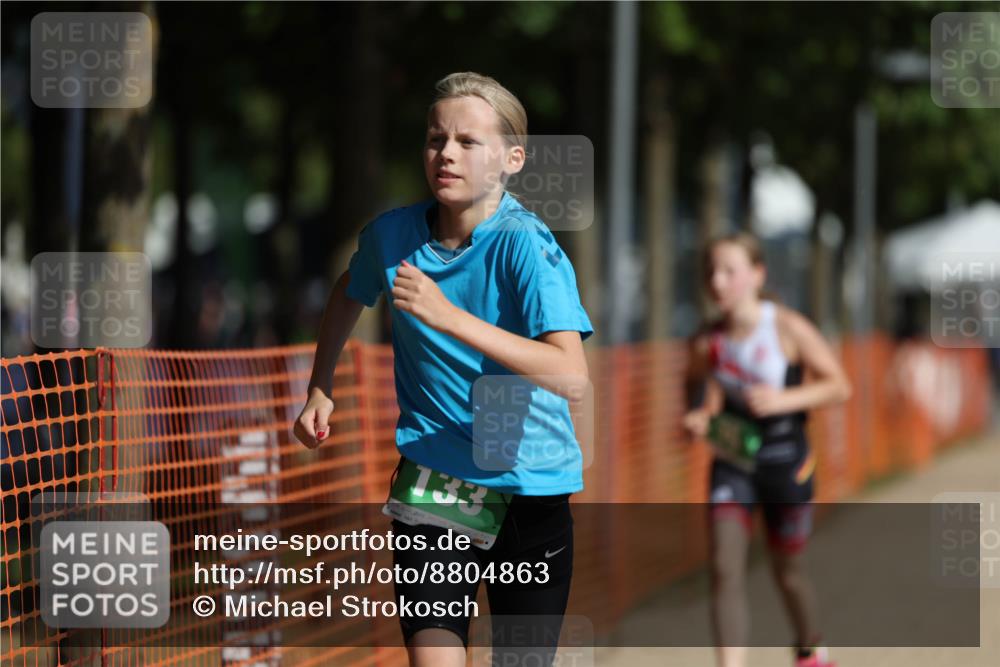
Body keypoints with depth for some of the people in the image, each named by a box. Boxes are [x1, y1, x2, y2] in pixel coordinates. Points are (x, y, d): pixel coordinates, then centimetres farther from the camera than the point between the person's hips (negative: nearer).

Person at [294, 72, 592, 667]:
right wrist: (320, 390, 17)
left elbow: (572, 377, -30)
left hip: (530, 488, -2)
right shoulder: (392, 234, -2)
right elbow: (349, 294, 24)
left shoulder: (525, 244, -16)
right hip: (432, 479, 2)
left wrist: (448, 316, -33)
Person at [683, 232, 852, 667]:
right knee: (725, 568, -15)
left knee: (786, 570, 14)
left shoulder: (787, 329, -12)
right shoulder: (708, 343, -3)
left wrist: (784, 400, -23)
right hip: (732, 463, 2)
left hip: (785, 462, -2)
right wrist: (701, 421, -14)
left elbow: (838, 385, -9)